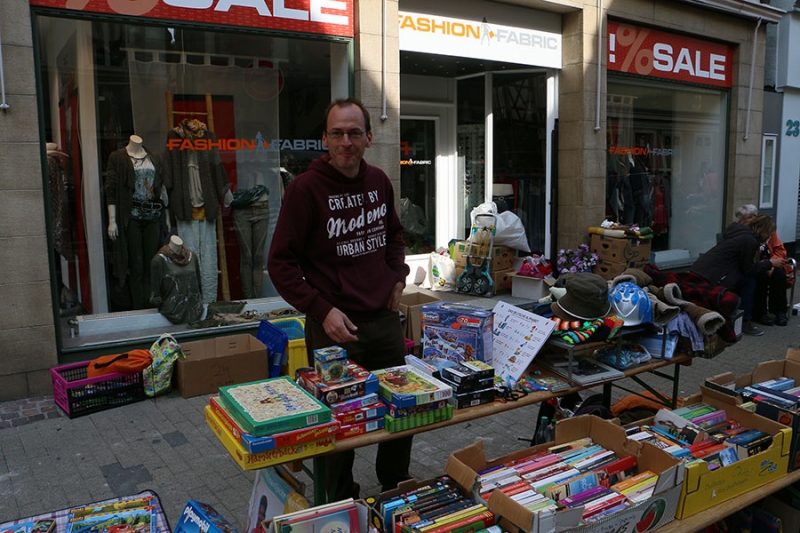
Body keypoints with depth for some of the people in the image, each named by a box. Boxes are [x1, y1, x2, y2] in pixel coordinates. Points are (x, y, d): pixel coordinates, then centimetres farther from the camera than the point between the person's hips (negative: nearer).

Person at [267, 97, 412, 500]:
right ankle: (341, 507, 32)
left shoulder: (379, 181, 6)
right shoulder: (306, 188, -12)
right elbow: (280, 263, -11)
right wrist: (322, 310, -19)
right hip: (334, 327, -5)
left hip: (385, 319, 6)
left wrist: (397, 276, 9)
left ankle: (397, 490, 42)